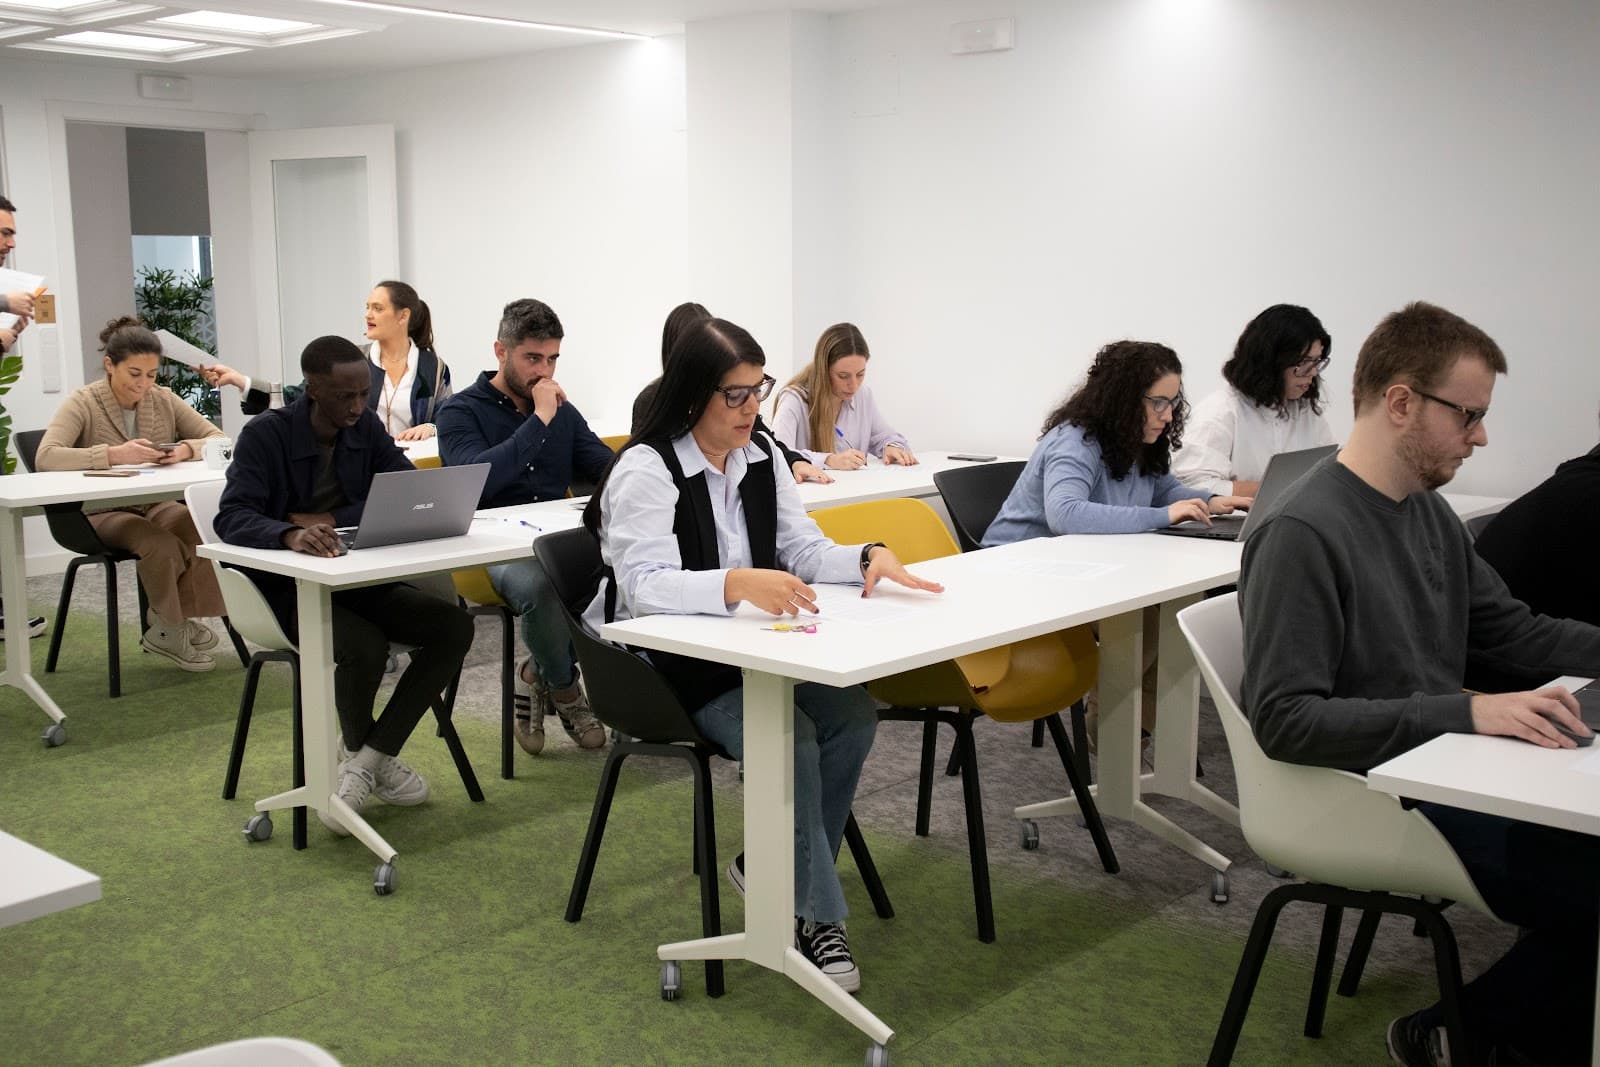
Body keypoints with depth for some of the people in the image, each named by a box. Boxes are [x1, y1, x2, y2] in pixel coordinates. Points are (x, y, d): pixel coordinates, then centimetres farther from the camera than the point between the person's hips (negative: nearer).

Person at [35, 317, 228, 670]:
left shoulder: (164, 400, 5)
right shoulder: (83, 404, -8)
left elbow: (217, 439, 2)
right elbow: (46, 457, -23)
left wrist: (187, 449, -22)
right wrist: (114, 454, -36)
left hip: (158, 505, 4)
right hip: (104, 511, -4)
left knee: (204, 529, -29)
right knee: (163, 546, -33)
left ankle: (177, 625, -12)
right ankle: (170, 630, -6)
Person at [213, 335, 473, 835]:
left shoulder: (366, 428, 6)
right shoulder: (265, 435, -9)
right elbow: (231, 517, -22)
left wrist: (332, 520, -15)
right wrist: (291, 534, -44)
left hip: (360, 582, 5)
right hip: (289, 590, -5)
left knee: (453, 625, -19)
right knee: (365, 645, -34)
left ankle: (365, 762, -14)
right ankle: (371, 759, -2)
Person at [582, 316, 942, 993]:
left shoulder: (760, 456, 8)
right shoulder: (646, 470, -15)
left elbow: (804, 549, 8)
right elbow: (644, 585, -27)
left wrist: (868, 557, -14)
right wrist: (738, 584, -45)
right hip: (662, 666, -7)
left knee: (853, 712, -18)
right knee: (791, 735, -28)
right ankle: (814, 913, -11)